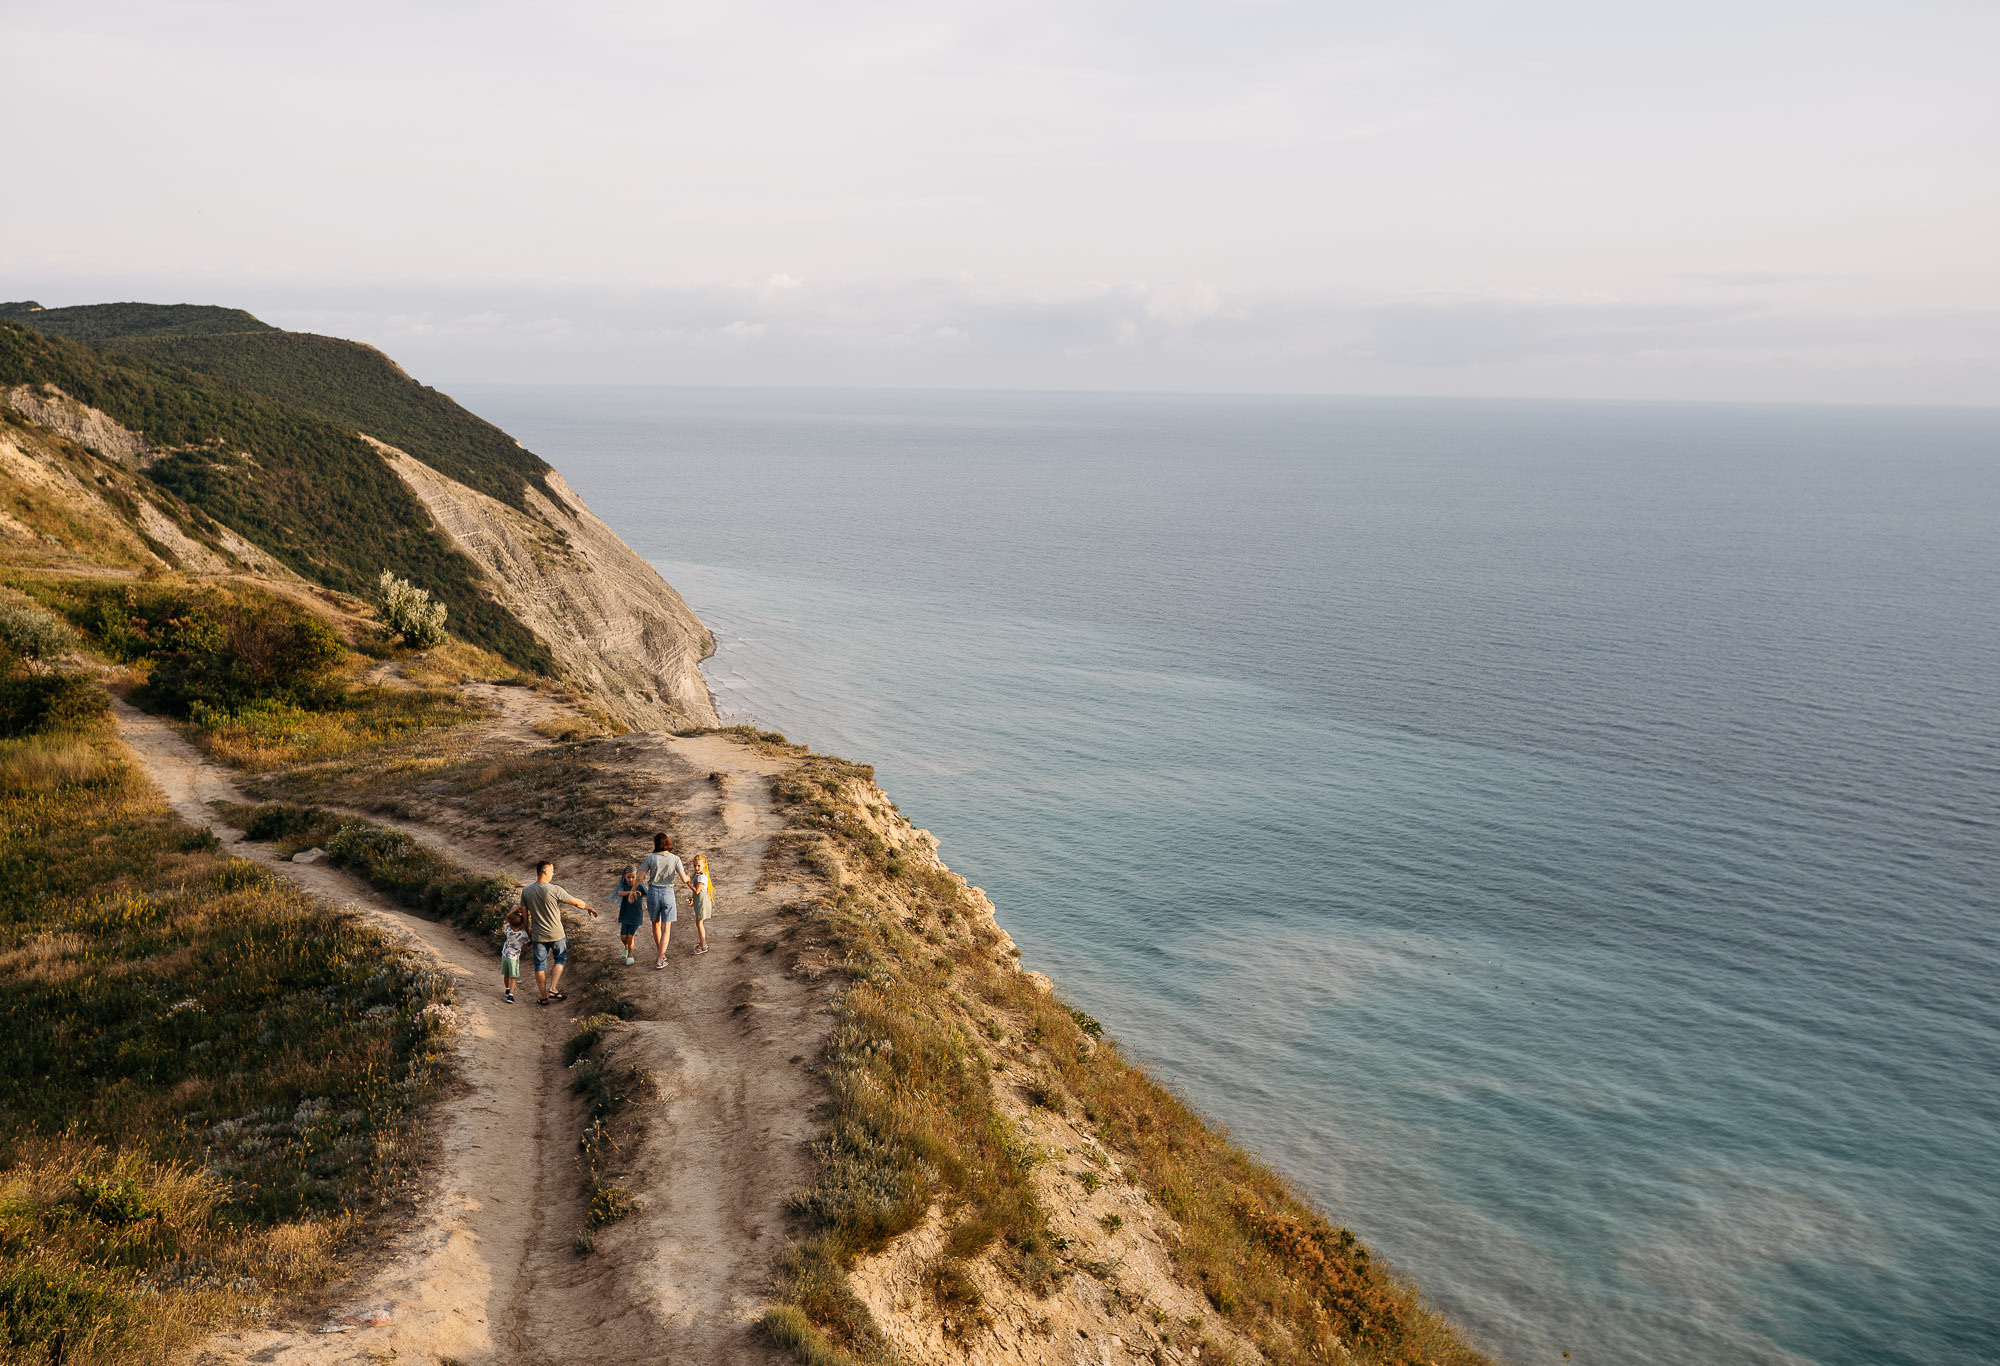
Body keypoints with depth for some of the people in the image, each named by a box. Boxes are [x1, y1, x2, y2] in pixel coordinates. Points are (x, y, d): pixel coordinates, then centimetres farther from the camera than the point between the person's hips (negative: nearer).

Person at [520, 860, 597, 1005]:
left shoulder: (526, 891, -6)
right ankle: (553, 989, 8)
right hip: (556, 934, -3)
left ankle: (543, 997, 20)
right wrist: (591, 908, 9)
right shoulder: (555, 890, -18)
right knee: (560, 959, 19)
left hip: (538, 935, 3)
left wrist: (528, 930, 19)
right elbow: (577, 903, -9)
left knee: (540, 965, 14)